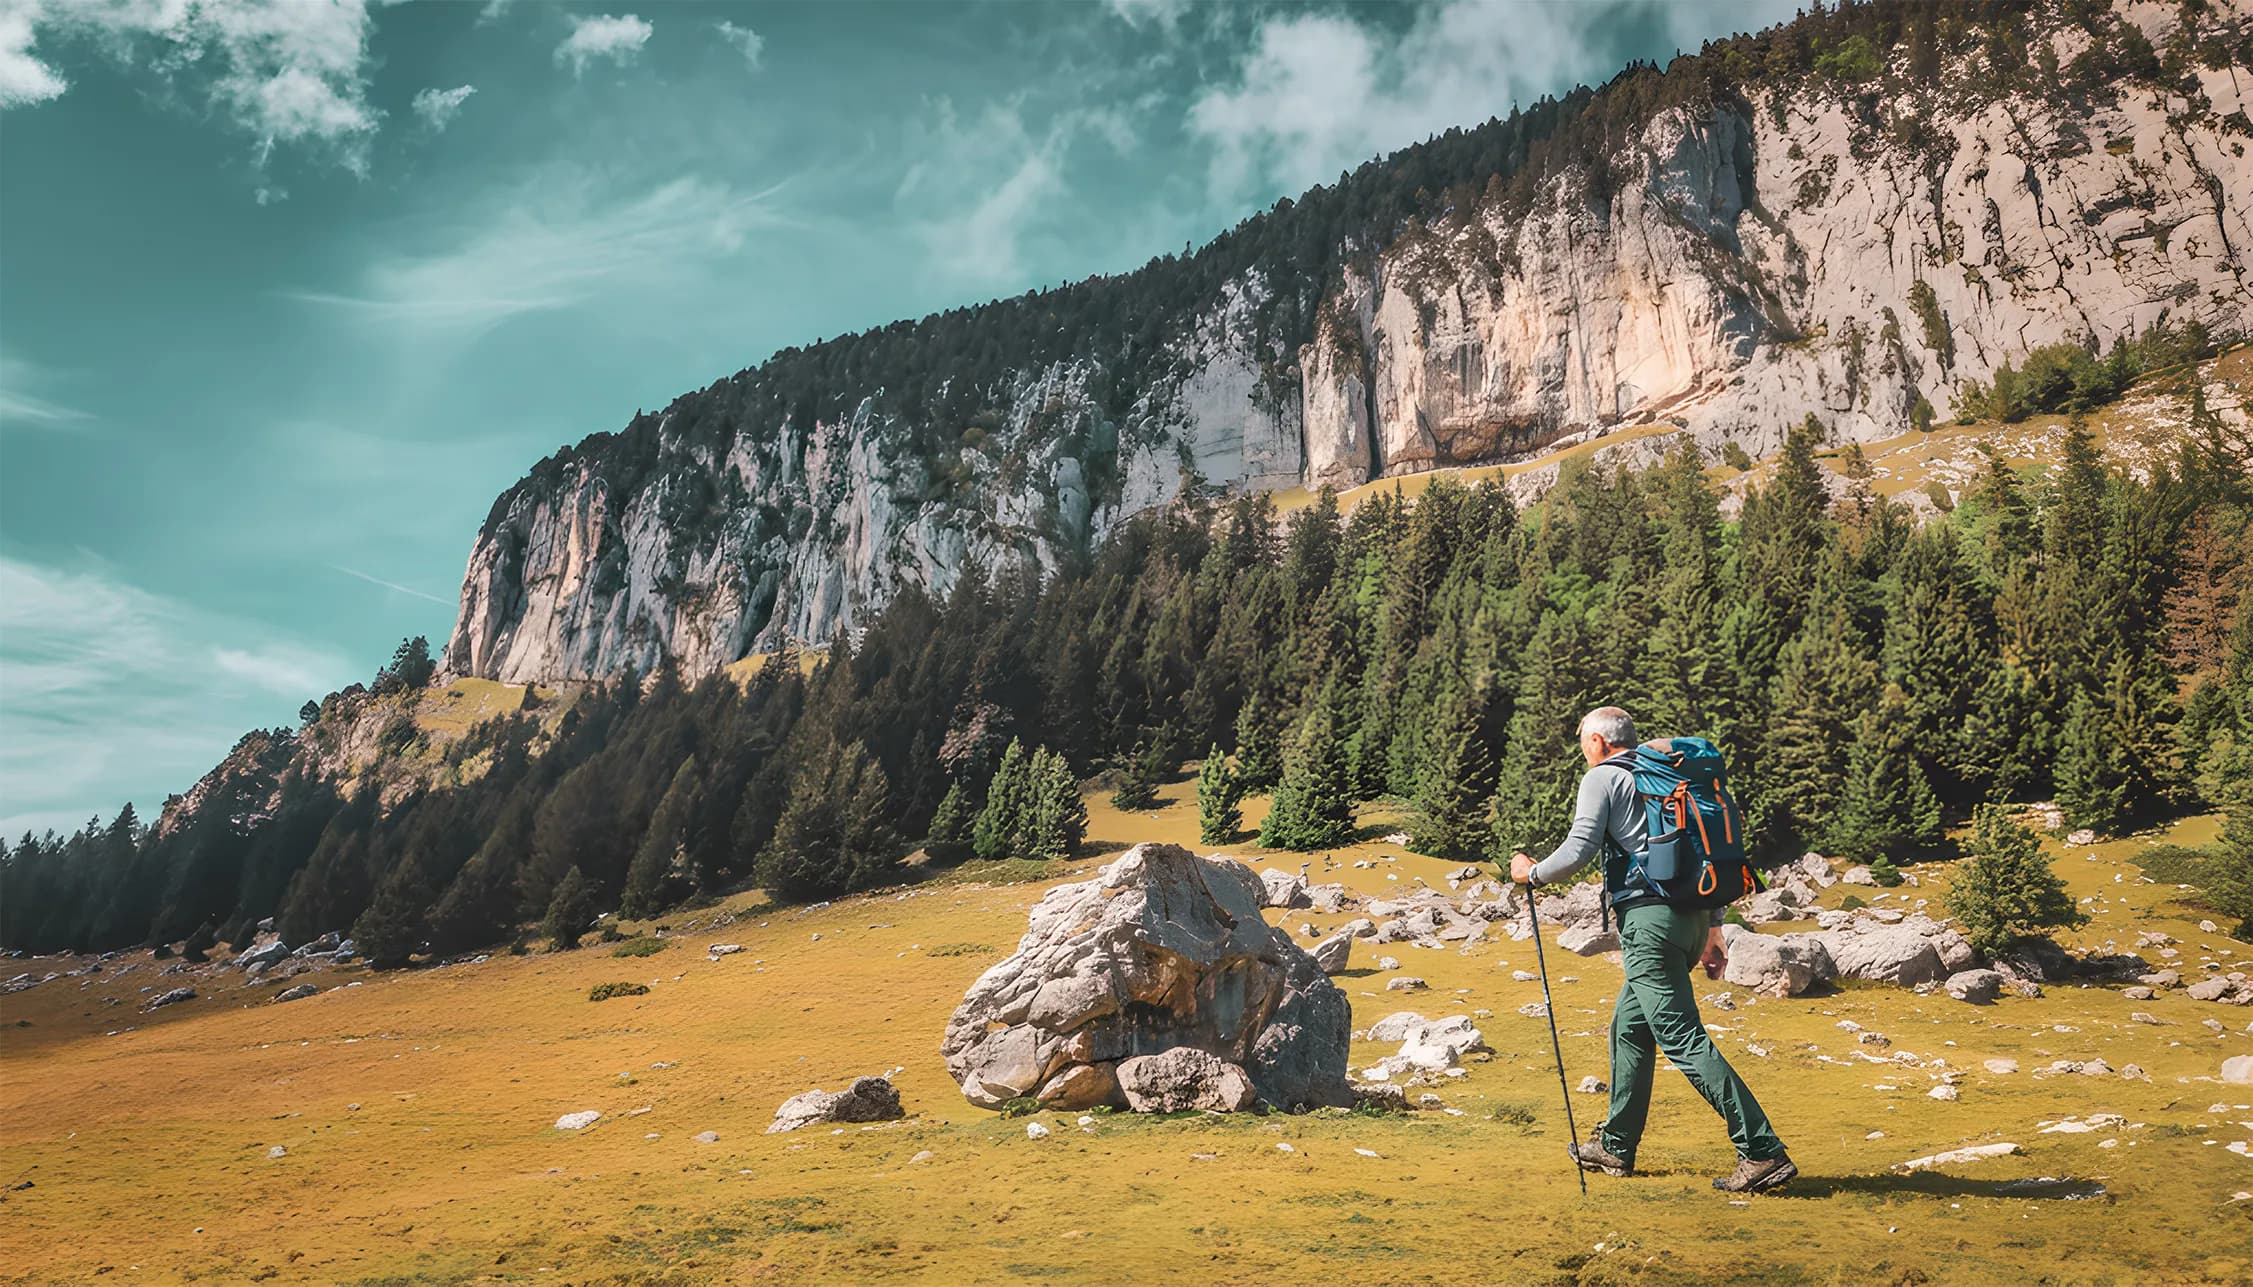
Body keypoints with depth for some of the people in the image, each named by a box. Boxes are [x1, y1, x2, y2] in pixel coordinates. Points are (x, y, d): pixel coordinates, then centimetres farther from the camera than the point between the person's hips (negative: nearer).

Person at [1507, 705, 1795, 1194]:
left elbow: (1580, 849, -11)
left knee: (1682, 1038, -9)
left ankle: (1762, 1151, -12)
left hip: (1649, 919, -9)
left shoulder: (1602, 778, -1)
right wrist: (1713, 931, 23)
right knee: (1630, 1025, 17)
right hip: (1693, 915, 9)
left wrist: (1532, 874, 7)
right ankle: (1616, 1145, 25)